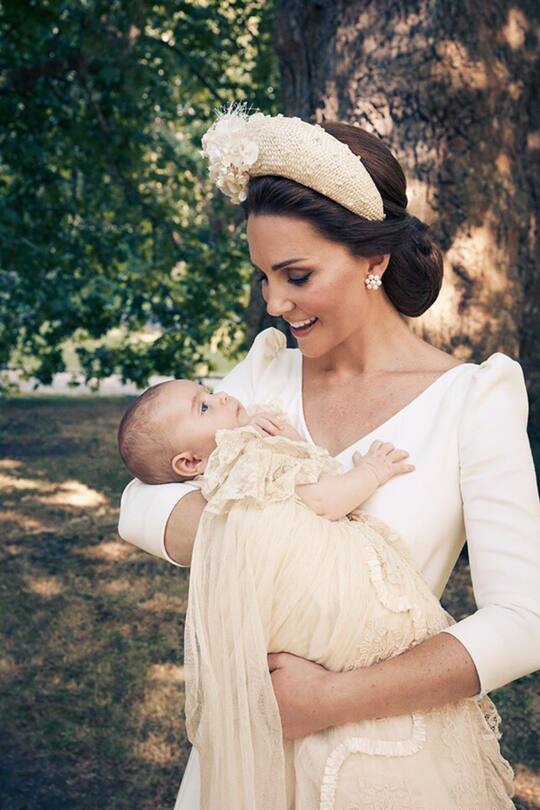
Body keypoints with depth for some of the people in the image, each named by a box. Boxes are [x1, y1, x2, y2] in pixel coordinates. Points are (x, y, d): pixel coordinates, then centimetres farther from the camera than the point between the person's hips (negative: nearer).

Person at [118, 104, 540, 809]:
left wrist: (331, 699, -23)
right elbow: (140, 507, -8)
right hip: (250, 727, 4)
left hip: (385, 744, -3)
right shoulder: (267, 373, 0)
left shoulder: (471, 400, -13)